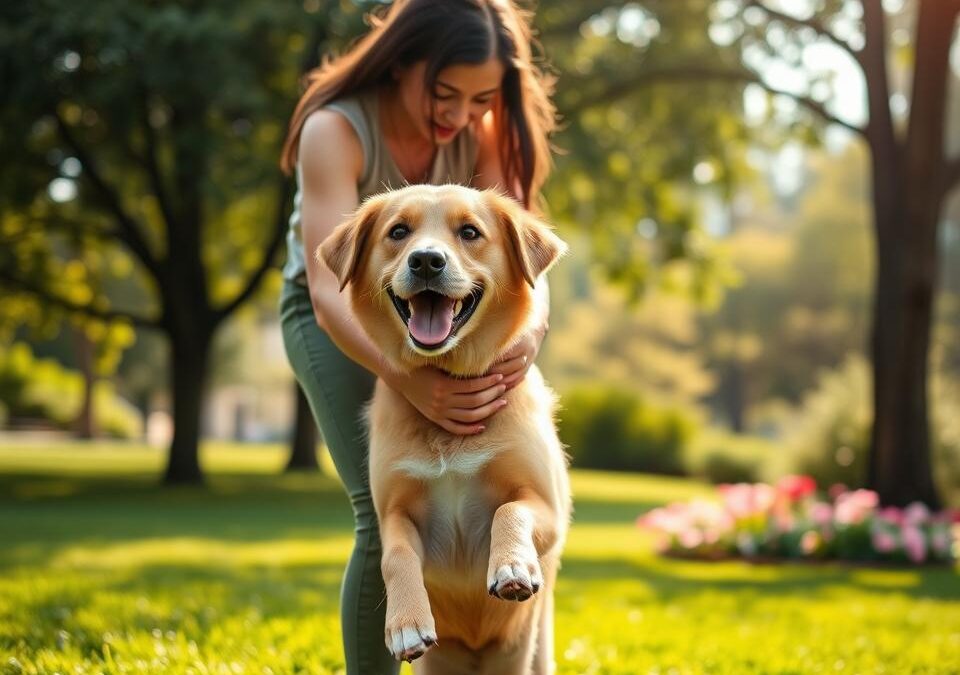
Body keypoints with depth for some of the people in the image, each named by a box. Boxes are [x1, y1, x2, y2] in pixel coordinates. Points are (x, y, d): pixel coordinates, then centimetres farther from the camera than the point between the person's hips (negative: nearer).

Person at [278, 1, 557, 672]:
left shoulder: (480, 132, -15)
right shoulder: (336, 131, -28)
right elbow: (331, 292, -36)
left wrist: (529, 330, -46)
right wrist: (409, 381, -54)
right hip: (334, 316, -3)